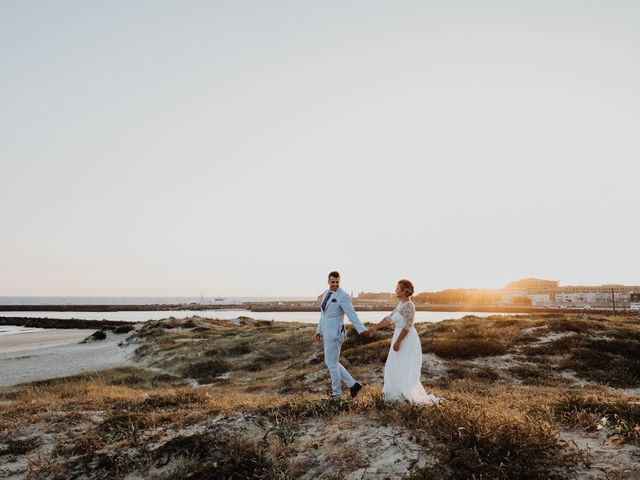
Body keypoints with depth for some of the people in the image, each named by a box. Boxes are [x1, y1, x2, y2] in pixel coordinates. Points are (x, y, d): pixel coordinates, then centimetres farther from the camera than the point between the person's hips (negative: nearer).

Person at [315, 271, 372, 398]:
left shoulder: (343, 296, -17)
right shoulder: (326, 294, 11)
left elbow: (352, 315, -28)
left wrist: (362, 330, -41)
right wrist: (319, 330, 26)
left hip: (334, 334, -9)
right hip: (328, 334, 10)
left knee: (332, 364, 2)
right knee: (330, 362, 15)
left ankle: (336, 394, 18)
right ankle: (353, 385, 17)